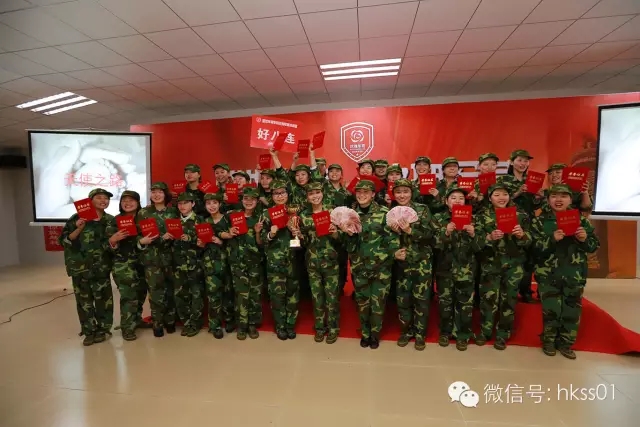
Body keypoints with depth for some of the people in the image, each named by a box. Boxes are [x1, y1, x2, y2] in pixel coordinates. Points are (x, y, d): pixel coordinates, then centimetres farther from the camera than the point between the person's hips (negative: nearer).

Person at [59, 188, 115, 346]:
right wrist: (79, 229, -19)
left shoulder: (111, 220, 3)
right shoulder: (77, 218, -4)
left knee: (103, 299, 5)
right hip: (80, 267, -1)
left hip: (101, 267, 1)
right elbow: (64, 240, -6)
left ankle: (102, 329, 21)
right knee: (84, 300, 7)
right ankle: (89, 331, 21)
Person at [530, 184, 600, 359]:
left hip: (575, 275, 3)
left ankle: (565, 343, 26)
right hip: (548, 275, -2)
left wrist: (585, 239, -13)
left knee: (572, 311, 9)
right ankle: (548, 341, 21)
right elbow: (533, 247, -12)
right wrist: (552, 239, -25)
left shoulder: (582, 221, 6)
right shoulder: (540, 221, -2)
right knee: (551, 310, 1)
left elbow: (594, 246, 7)